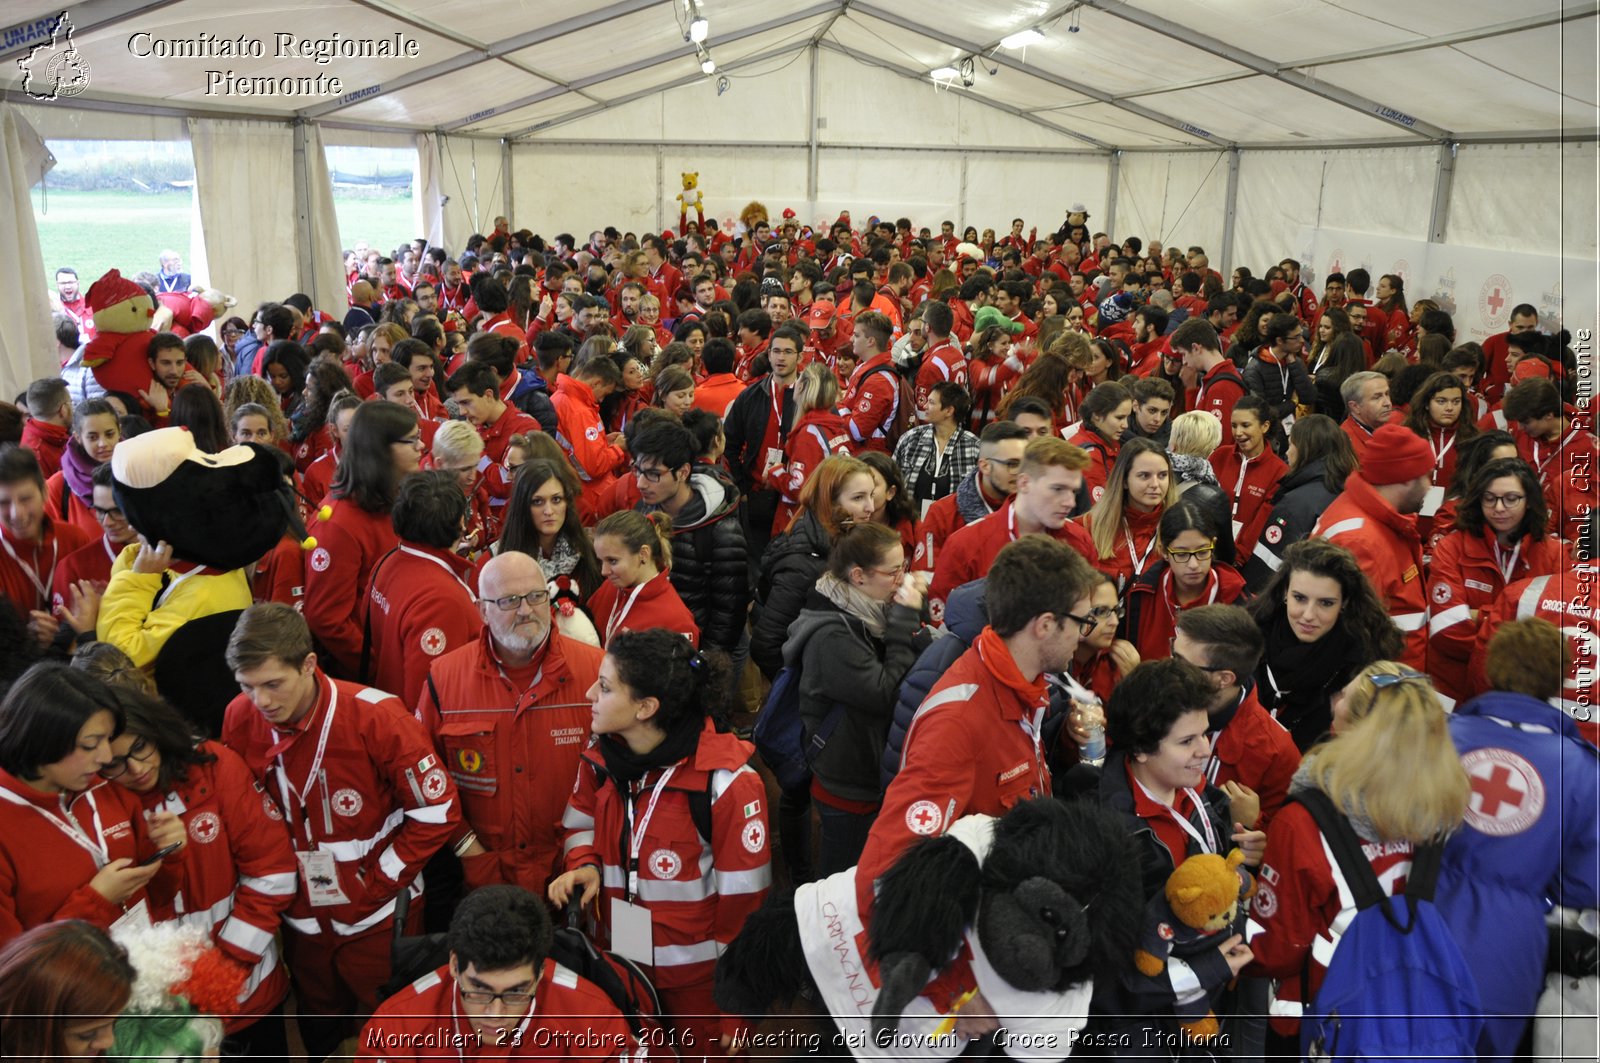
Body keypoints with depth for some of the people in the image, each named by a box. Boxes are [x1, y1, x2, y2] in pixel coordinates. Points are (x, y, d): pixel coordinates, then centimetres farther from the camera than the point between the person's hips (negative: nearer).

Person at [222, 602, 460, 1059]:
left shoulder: (375, 716, -24)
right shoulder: (239, 719, -11)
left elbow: (437, 811, -17)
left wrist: (381, 881, -14)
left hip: (376, 915, -4)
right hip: (301, 917, 4)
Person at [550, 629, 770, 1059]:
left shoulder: (725, 781, -25)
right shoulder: (601, 758, -8)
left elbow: (743, 902, -17)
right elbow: (583, 823, 11)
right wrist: (584, 864, -13)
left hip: (698, 972, -5)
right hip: (621, 961, 5)